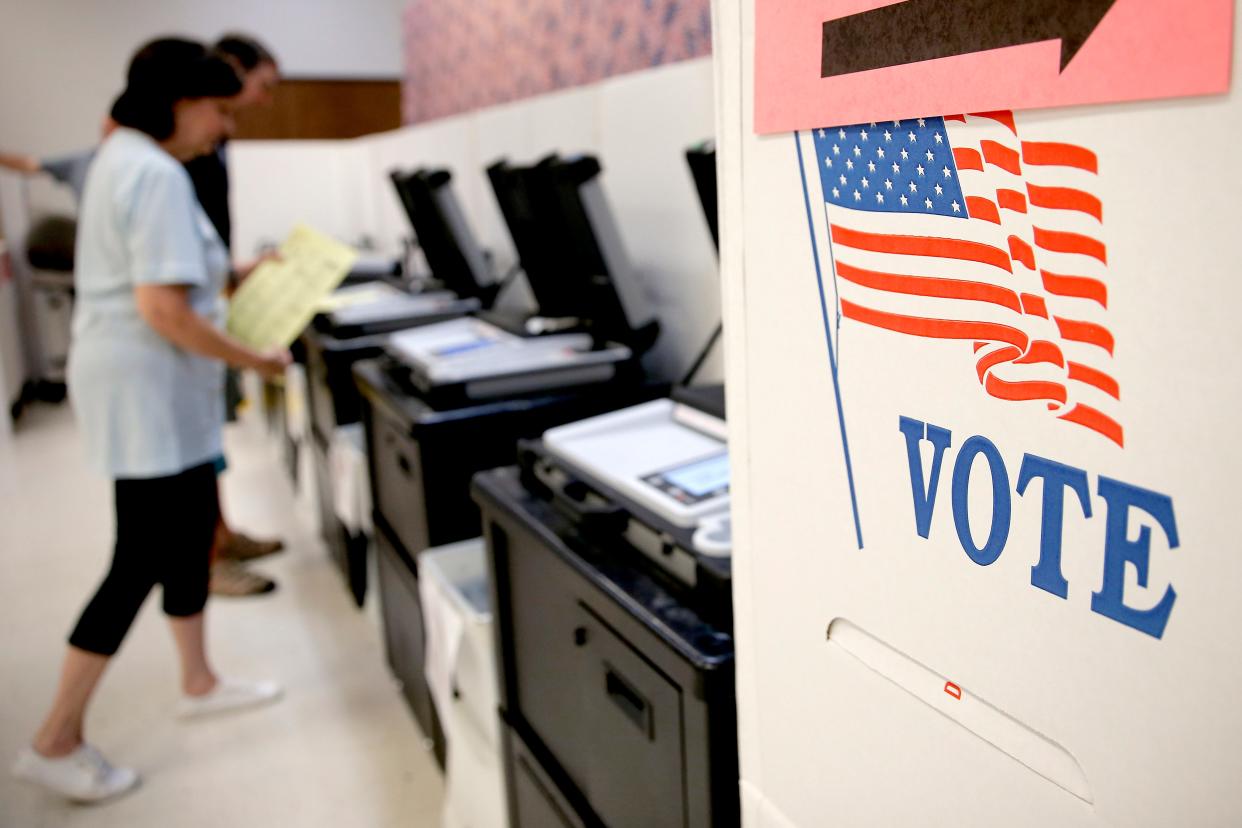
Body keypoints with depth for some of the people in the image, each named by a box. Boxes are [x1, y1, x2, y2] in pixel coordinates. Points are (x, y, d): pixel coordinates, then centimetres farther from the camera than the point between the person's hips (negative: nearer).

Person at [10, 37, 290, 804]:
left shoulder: (125, 157, 13)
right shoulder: (158, 176, -20)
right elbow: (163, 311, -27)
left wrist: (231, 277, 18)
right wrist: (256, 360, -18)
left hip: (156, 389, 11)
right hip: (149, 390, -11)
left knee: (190, 528, 17)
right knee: (144, 558, -3)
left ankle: (199, 682, 32)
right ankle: (57, 742, 10)